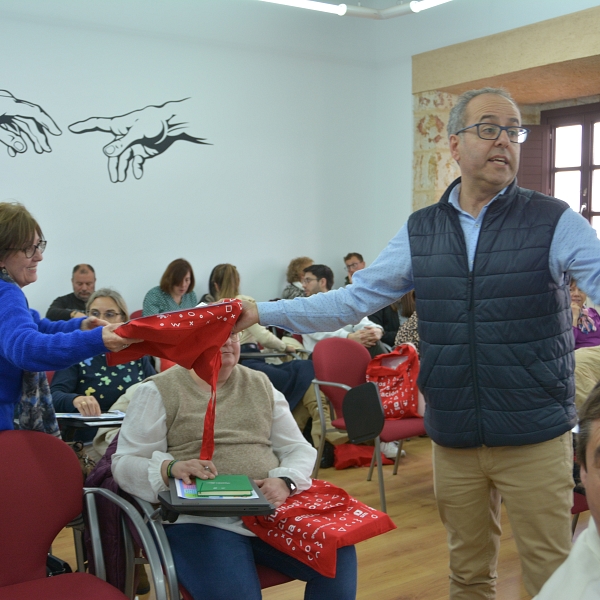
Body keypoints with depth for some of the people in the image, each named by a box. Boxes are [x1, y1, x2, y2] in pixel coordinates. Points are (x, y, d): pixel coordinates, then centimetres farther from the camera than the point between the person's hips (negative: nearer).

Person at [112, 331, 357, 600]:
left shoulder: (260, 384, 15)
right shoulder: (159, 391, 3)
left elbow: (299, 448, 13)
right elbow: (124, 464, -1)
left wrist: (285, 481, -10)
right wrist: (170, 469, -22)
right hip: (199, 519, -4)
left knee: (338, 556, -17)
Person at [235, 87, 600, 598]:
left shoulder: (554, 222, -4)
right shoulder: (421, 231, 5)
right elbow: (355, 300, 5)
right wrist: (259, 314, 1)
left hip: (534, 436, -2)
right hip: (454, 438, 3)